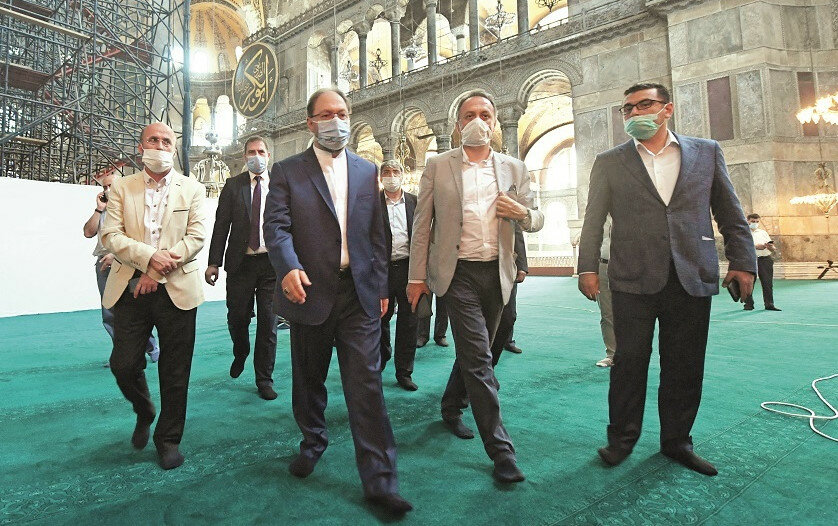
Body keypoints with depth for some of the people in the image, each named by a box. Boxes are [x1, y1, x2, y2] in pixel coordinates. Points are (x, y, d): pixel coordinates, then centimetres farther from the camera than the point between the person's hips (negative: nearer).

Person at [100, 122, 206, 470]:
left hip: (177, 289, -1)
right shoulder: (122, 188, 10)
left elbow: (196, 237, -3)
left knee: (175, 372, 4)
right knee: (123, 365, 2)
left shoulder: (192, 190, 7)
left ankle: (169, 438, 21)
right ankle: (144, 413, 34)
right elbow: (110, 235, -1)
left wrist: (159, 271, -12)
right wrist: (149, 256, -18)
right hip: (130, 289, 2)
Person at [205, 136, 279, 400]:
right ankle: (240, 354, 41)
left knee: (268, 323, 3)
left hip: (273, 262, 0)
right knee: (237, 318, 7)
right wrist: (214, 263, -4)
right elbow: (221, 226, 2)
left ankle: (264, 380, 16)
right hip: (240, 262, 1)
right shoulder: (233, 185, 6)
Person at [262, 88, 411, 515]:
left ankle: (379, 480, 6)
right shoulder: (287, 171, 4)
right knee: (308, 379, 16)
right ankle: (313, 441, 42)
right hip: (310, 291, 0)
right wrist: (289, 267, -27)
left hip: (360, 292, 1)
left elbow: (377, 234, 11)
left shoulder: (367, 171, 12)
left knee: (366, 383, -2)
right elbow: (276, 226, -8)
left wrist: (381, 286, 7)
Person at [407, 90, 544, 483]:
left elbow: (536, 221, 13)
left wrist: (522, 212, -11)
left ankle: (451, 408, 42)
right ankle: (500, 449, 1)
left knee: (472, 352, 17)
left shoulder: (514, 168, 9)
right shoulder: (438, 166, 2)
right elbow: (422, 224, 1)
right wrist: (417, 276, -2)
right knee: (478, 357, -8)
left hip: (497, 273, 4)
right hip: (458, 273, -4)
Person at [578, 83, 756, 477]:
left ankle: (676, 441, 27)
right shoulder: (609, 163, 7)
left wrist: (743, 262, 3)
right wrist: (587, 268, -5)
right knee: (629, 363, 4)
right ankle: (622, 438, 20)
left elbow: (730, 213, 10)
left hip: (693, 278, 2)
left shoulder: (706, 152, 11)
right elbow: (593, 221, 3)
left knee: (685, 367, 10)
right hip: (634, 280, -1)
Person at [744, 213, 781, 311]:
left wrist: (770, 247, -7)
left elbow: (772, 248, 17)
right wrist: (756, 246, -18)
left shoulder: (763, 232, 23)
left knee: (767, 282, -4)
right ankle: (748, 304, 3)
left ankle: (769, 304, -1)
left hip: (765, 259, 3)